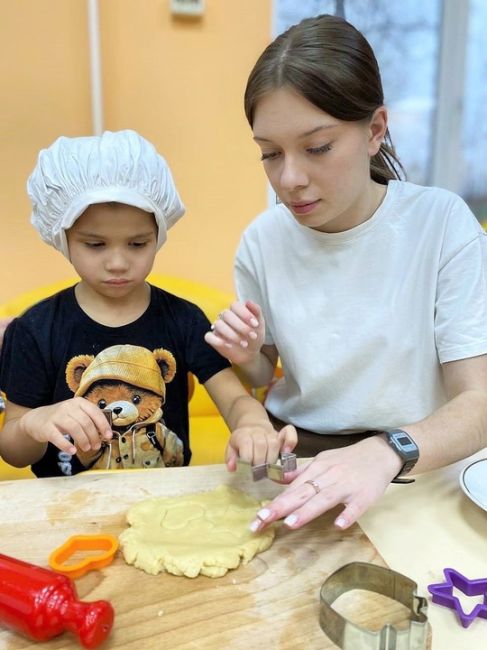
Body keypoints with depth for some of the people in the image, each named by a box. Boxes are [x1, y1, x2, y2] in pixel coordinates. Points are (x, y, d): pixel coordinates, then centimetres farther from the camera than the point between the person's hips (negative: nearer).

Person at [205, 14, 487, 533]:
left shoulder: (442, 222, -12)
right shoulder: (262, 241, -4)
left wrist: (386, 451, -32)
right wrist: (248, 359, -13)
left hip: (414, 466, -1)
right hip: (291, 463, 2)